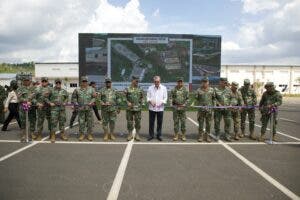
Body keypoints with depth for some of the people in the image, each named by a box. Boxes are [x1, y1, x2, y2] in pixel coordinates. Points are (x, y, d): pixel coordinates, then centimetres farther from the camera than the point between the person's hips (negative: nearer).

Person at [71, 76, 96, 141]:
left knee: (90, 122, 3)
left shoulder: (91, 89, 7)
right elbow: (74, 98, 12)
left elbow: (95, 97, 6)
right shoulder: (77, 90, 7)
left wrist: (92, 102, -12)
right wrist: (76, 104, -1)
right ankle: (82, 134, 15)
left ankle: (90, 135, 12)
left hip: (89, 108, 0)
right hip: (81, 109, 0)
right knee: (81, 122, 3)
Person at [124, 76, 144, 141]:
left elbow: (142, 98, 14)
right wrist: (128, 102, -12)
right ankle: (130, 135, 18)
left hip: (138, 108, 1)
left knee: (138, 122, 4)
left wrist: (141, 103, -1)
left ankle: (137, 135, 15)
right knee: (129, 122, 5)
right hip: (129, 108, -1)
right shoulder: (127, 89, 1)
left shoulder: (140, 89, 6)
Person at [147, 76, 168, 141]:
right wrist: (150, 101, -13)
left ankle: (159, 135, 17)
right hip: (152, 108, 1)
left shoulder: (163, 88, 5)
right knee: (151, 122, 4)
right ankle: (151, 135, 16)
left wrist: (161, 102, -14)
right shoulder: (150, 88, 6)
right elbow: (148, 97, 7)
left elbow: (165, 98, 4)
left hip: (160, 108, 0)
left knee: (160, 123, 5)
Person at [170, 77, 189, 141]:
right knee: (176, 122, 4)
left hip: (183, 108, 0)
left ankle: (183, 135, 13)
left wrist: (184, 104, -7)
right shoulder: (173, 90, 4)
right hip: (175, 107, 0)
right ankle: (176, 135, 12)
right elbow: (171, 98, 6)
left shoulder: (185, 90, 4)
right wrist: (172, 104, -8)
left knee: (183, 122, 3)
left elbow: (187, 99, 7)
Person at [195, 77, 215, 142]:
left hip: (209, 109, 2)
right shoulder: (199, 90, 2)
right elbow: (196, 99, 4)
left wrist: (214, 105, 7)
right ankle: (200, 136, 12)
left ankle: (207, 136, 17)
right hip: (201, 109, -2)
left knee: (208, 123, 7)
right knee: (201, 123, 3)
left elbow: (214, 98, 14)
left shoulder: (211, 90, 9)